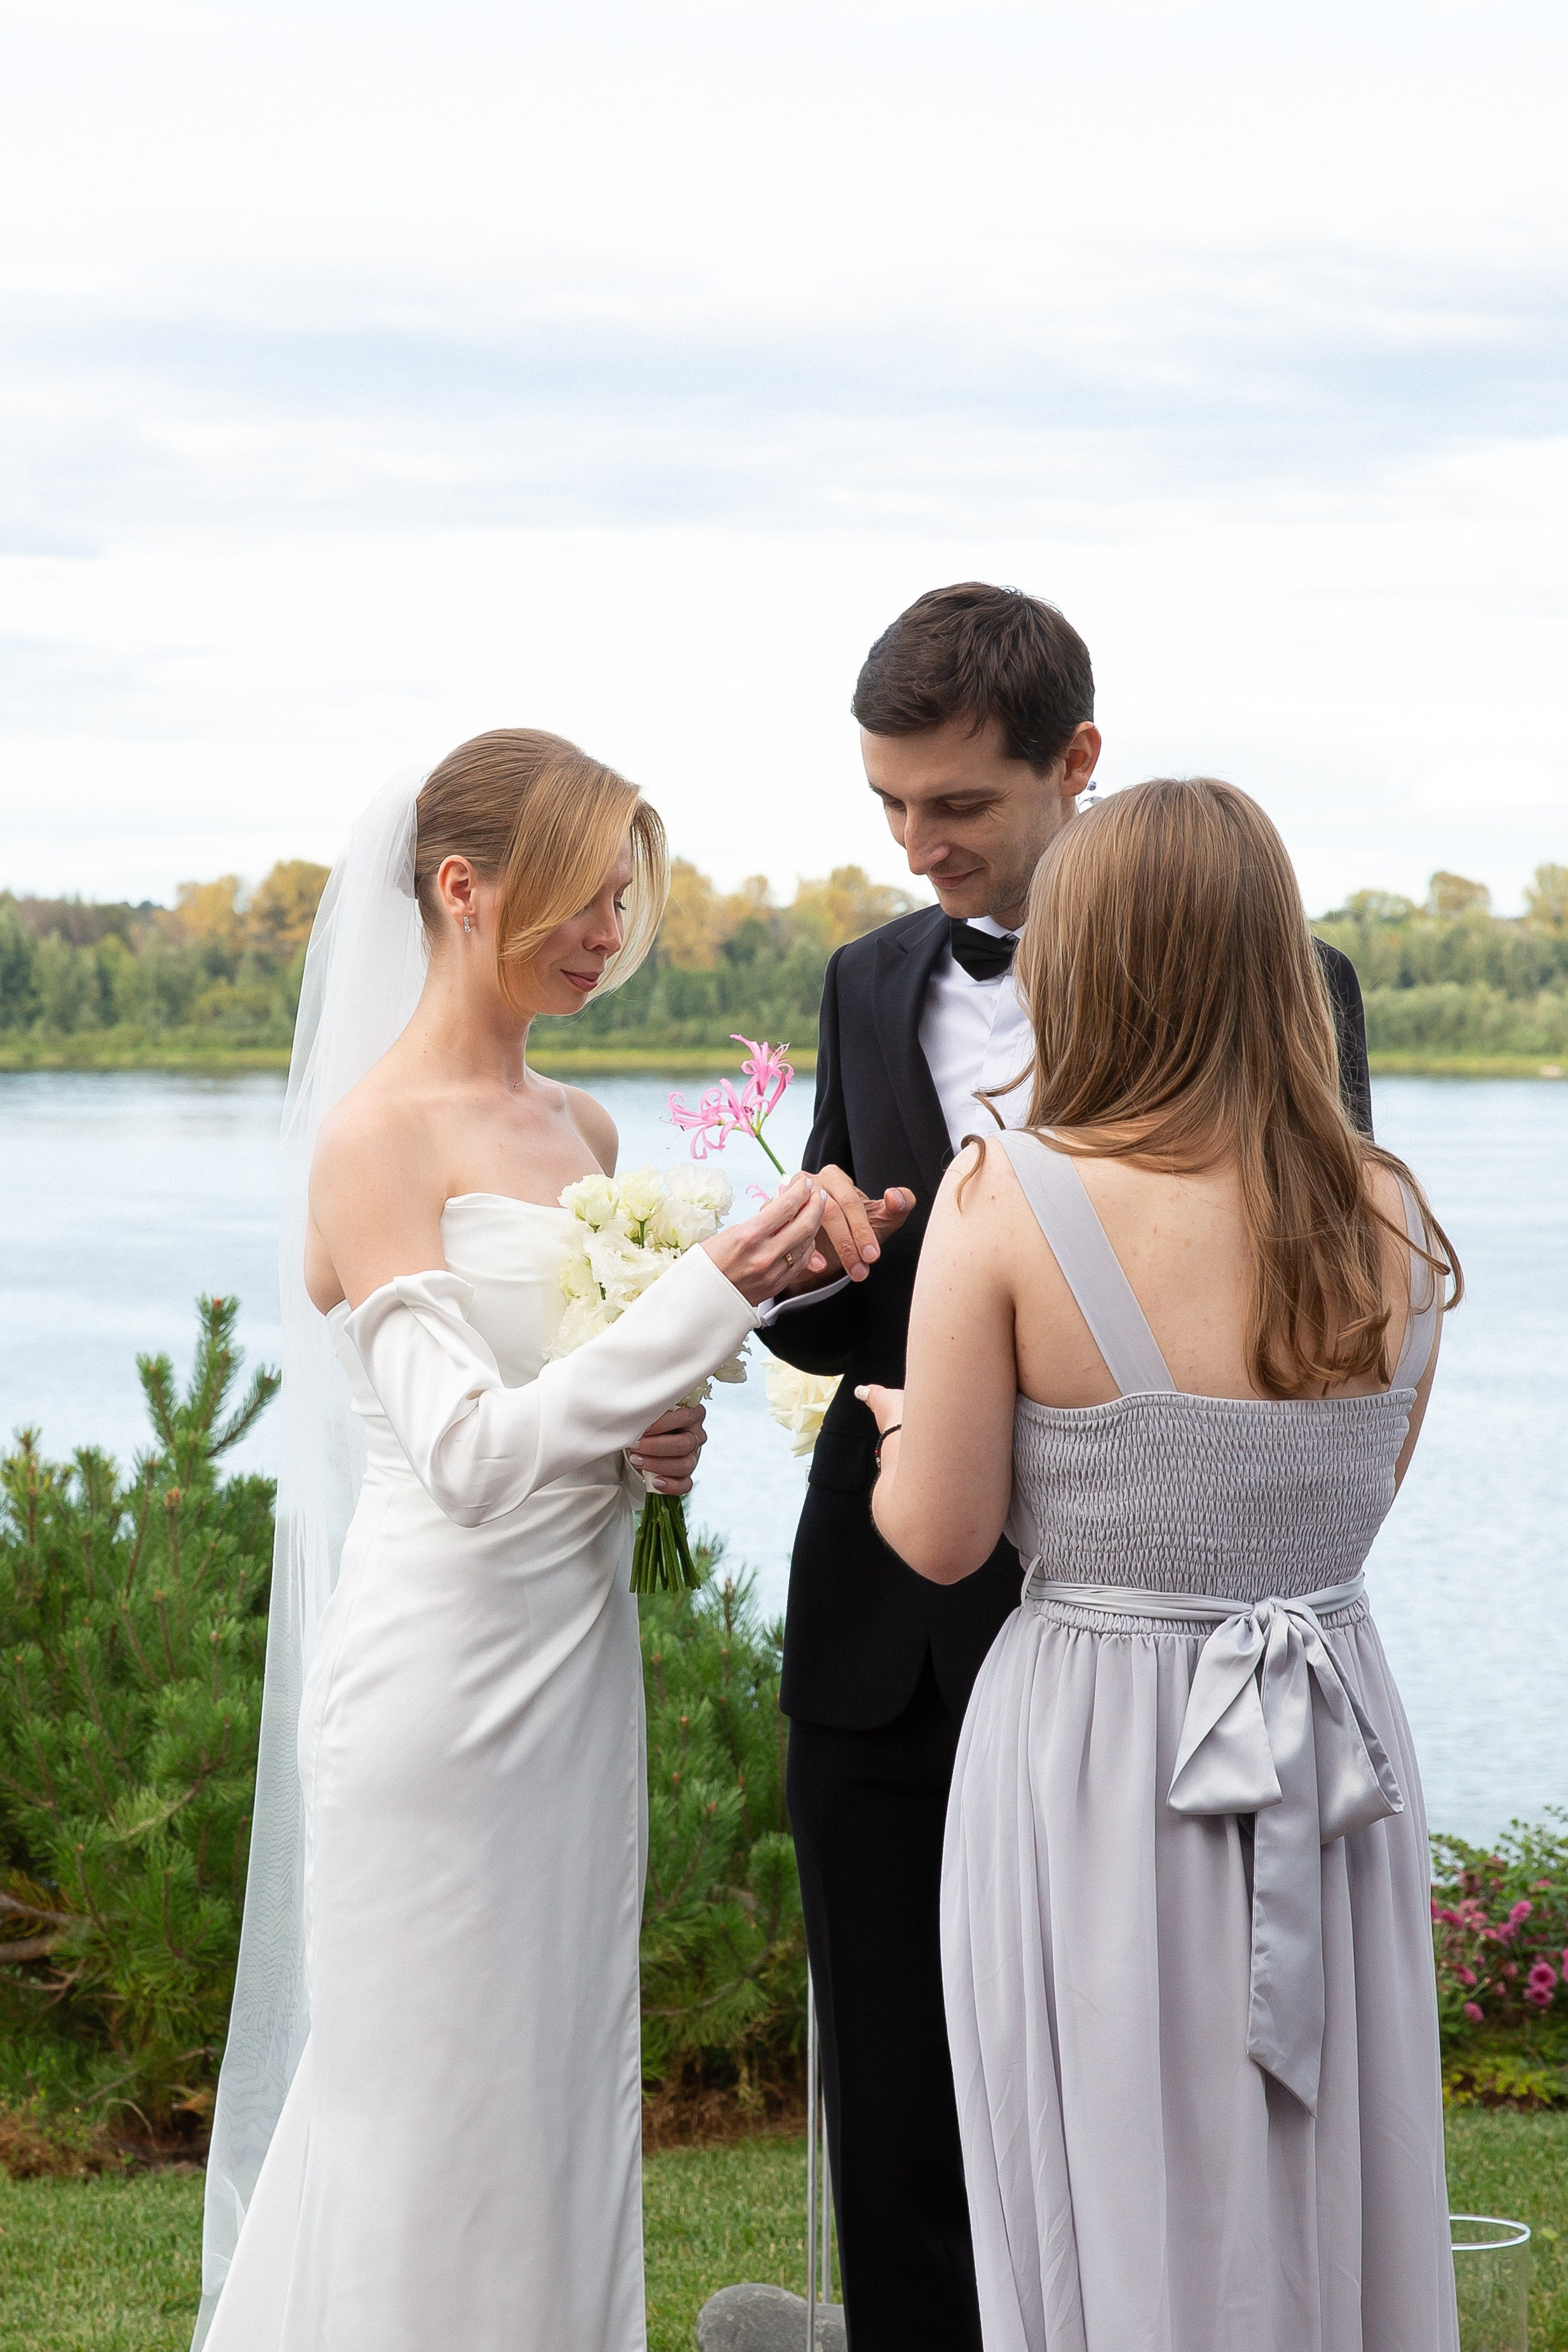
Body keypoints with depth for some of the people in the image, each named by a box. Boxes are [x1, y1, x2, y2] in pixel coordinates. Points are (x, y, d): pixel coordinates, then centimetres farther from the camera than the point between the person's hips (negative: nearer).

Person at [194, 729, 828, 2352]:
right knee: (438, 2120, 1)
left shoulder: (578, 1129, 11)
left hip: (577, 1668, 8)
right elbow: (470, 1456, -22)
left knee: (564, 2091, 13)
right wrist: (713, 1295, -27)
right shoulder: (375, 1136, -14)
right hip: (449, 1669, -8)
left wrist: (656, 1445, 0)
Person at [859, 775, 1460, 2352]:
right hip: (1333, 1762, 4)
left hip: (1098, 1760, -4)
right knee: (1327, 2218, 16)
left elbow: (941, 1539, -10)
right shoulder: (1388, 1218, -2)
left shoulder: (1009, 1200, -15)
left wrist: (900, 1421, 11)